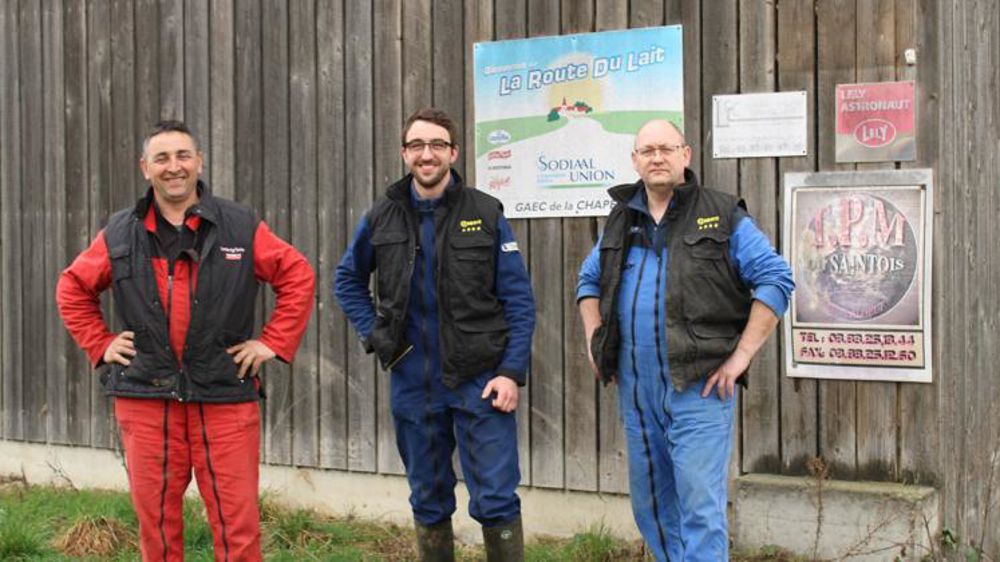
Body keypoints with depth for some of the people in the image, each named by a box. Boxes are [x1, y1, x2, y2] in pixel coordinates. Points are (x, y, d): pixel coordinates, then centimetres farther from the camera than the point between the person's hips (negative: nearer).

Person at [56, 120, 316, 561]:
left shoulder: (241, 228, 2)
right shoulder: (121, 235, 7)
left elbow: (298, 276, 8)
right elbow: (73, 288, 20)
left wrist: (274, 342, 1)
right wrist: (100, 344, 9)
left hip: (226, 398, -1)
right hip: (145, 399, 2)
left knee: (237, 523, -2)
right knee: (156, 522, 8)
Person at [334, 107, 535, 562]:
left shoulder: (485, 214, -3)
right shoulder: (382, 218, 4)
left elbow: (519, 300, -3)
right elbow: (347, 281, 18)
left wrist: (512, 372, -11)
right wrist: (372, 333, 4)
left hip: (480, 380, -3)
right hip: (412, 383, 3)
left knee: (496, 501, -4)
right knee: (428, 503, 13)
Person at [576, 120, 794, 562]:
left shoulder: (722, 216, -3)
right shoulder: (622, 220, 13)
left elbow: (776, 280, -7)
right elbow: (589, 280, 26)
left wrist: (742, 354, -12)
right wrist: (595, 343, 12)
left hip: (699, 387, -6)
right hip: (635, 387, 6)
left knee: (700, 505, -8)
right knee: (650, 501, 15)